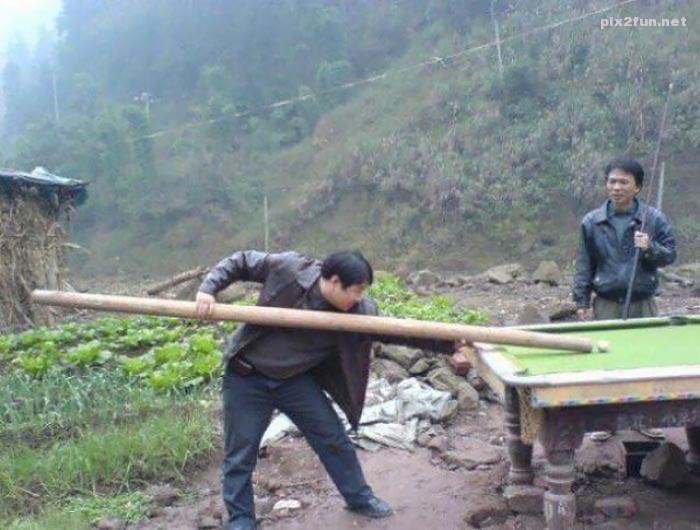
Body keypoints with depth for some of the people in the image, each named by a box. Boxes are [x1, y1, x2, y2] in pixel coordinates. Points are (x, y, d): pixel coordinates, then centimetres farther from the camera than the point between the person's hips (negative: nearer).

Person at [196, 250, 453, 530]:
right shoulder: (287, 268, -22)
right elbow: (240, 263, -10)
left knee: (333, 439, 9)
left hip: (297, 380, 3)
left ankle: (359, 498, 31)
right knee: (240, 455, 4)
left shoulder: (358, 312, -14)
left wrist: (449, 344, -16)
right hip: (247, 379, -3)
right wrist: (207, 289, -22)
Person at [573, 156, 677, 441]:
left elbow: (670, 255, 6)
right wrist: (582, 302, 0)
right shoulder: (592, 222, 1)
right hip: (605, 304, 0)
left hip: (643, 304, 0)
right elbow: (584, 264, 4)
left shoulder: (655, 219, 0)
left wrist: (650, 248, -15)